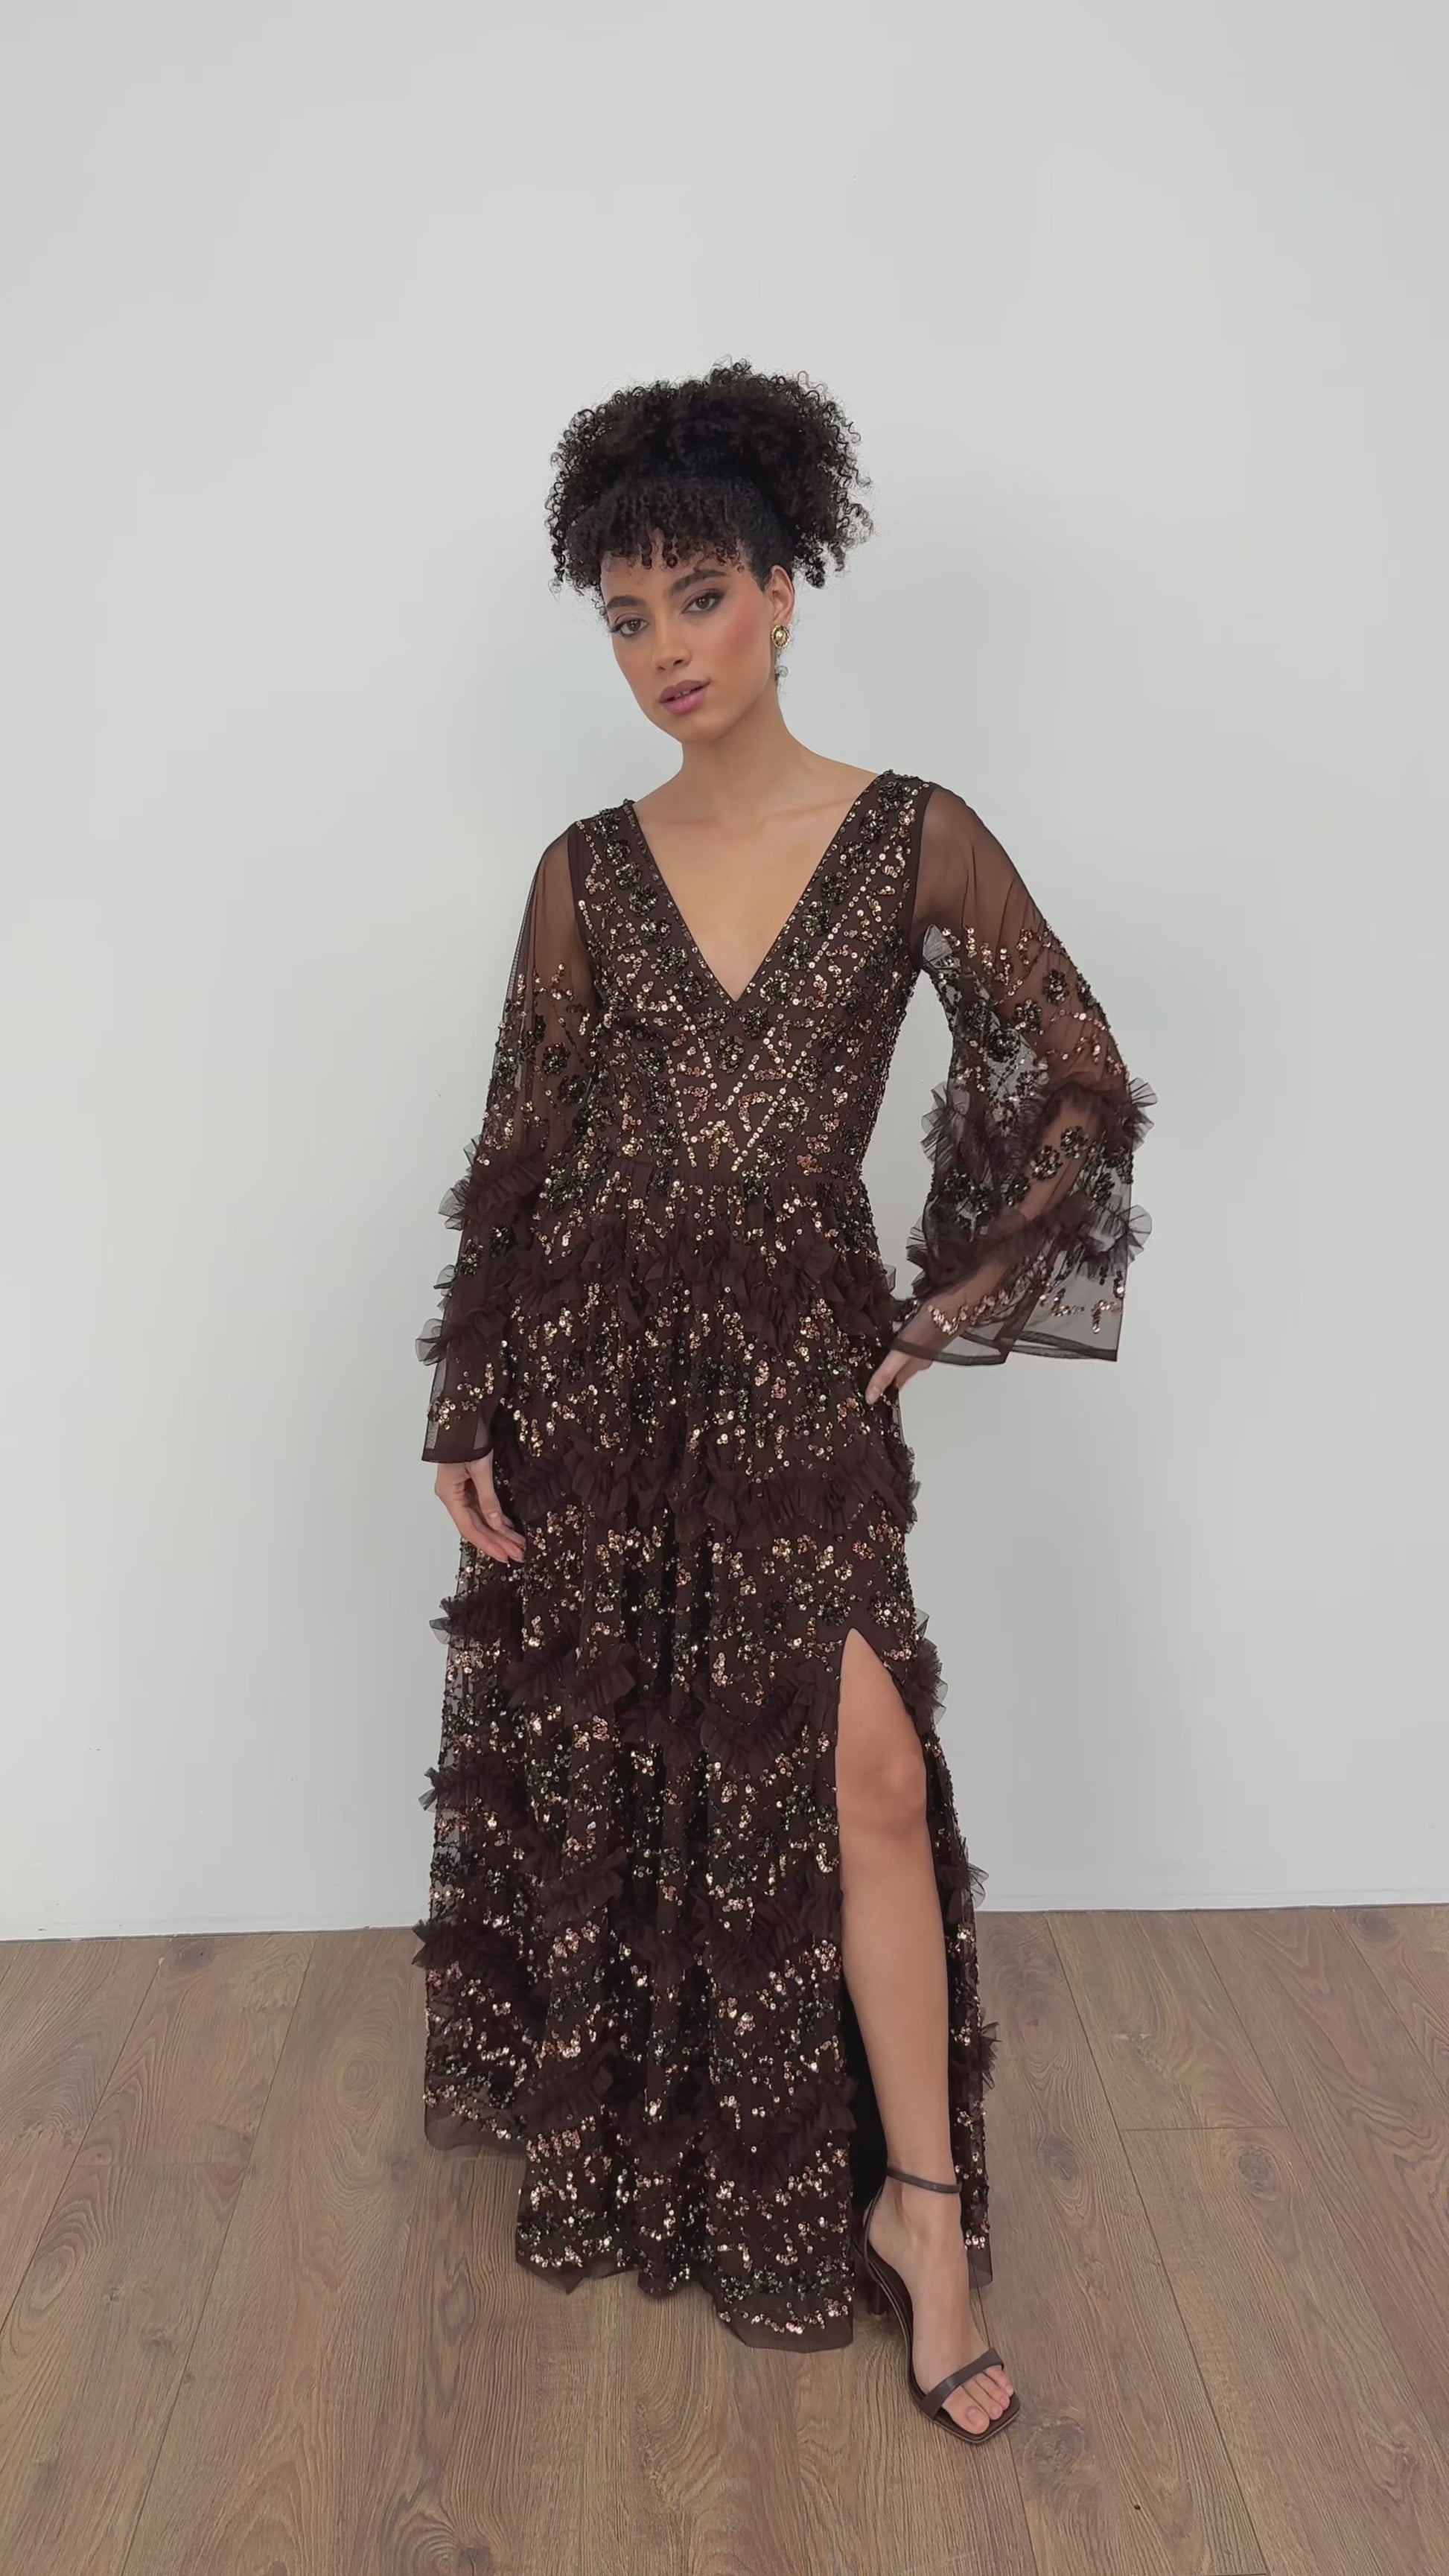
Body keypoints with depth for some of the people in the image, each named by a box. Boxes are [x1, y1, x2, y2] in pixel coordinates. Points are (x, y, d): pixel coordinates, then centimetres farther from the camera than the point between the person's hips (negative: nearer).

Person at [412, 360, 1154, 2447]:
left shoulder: (915, 838, -3)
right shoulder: (588, 869, 3)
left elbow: (1086, 1089, 1)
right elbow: (519, 1148, 5)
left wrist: (949, 1311, -1)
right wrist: (465, 1413, 2)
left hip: (802, 1376, -2)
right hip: (594, 1365, 2)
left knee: (863, 1774, -6)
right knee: (595, 1770, 12)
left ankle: (917, 2205, 15)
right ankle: (612, 2144, 37)